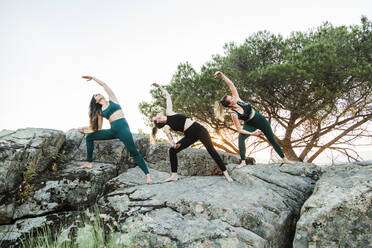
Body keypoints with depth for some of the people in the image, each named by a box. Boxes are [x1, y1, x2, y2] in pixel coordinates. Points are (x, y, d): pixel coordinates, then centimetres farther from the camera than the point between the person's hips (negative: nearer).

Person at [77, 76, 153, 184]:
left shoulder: (112, 100, 12)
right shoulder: (99, 111, 18)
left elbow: (104, 85, 9)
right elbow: (98, 129, 16)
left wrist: (92, 78, 18)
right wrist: (86, 131, 9)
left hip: (122, 127, -5)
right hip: (112, 130, 5)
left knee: (134, 152, -13)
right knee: (89, 137, 5)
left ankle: (147, 175, -11)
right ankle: (89, 163, 10)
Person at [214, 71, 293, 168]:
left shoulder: (237, 100, -17)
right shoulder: (234, 114, -27)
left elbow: (231, 85, -19)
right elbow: (239, 129, -26)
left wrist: (222, 75, -28)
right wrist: (251, 133, -32)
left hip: (261, 120, 4)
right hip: (250, 125, -4)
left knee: (272, 139, 10)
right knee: (241, 137, -33)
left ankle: (284, 159, 26)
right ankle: (243, 161, -24)